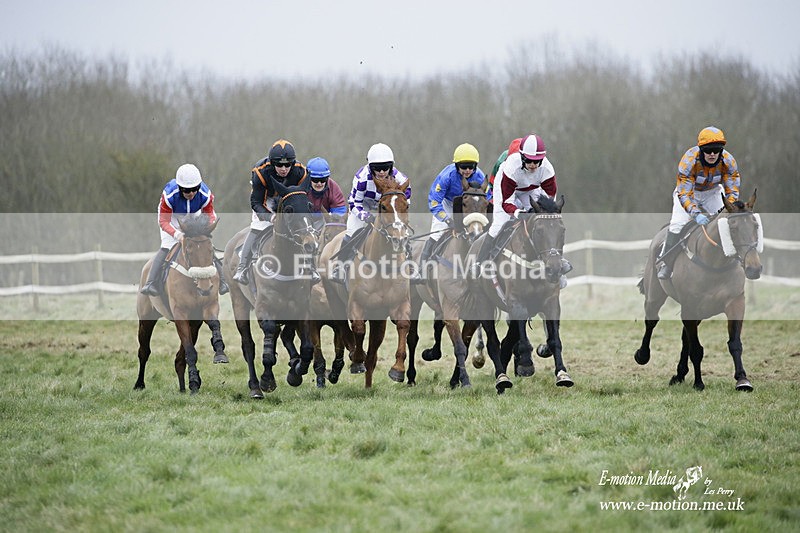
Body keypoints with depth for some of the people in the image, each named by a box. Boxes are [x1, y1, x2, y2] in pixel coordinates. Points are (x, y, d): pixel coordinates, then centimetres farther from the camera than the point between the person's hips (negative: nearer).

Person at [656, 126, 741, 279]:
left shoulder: (728, 161, -26)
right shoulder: (689, 161, -36)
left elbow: (732, 191, -19)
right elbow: (683, 194, -36)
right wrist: (696, 214, -51)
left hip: (712, 193, 3)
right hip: (689, 191, -3)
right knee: (678, 224, -19)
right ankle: (665, 263, -4)